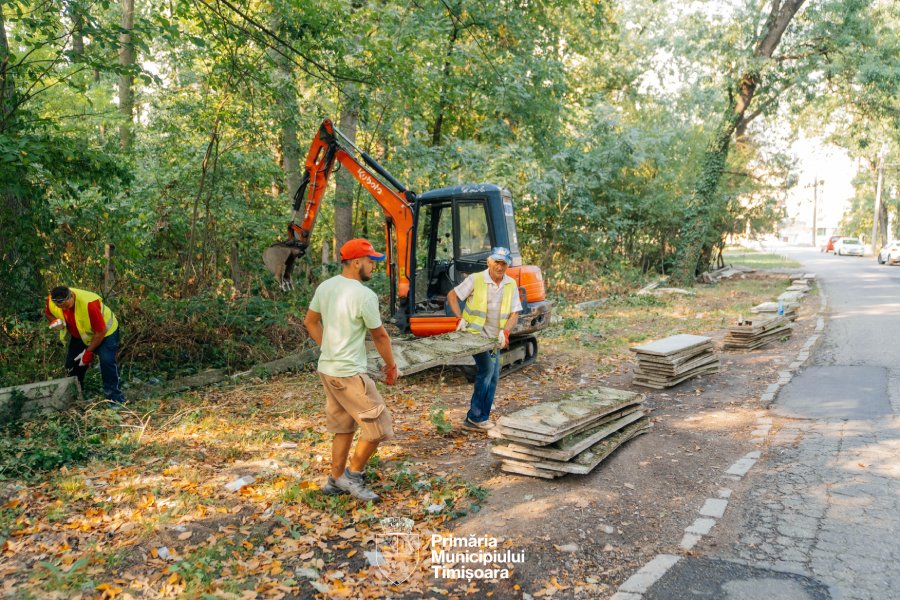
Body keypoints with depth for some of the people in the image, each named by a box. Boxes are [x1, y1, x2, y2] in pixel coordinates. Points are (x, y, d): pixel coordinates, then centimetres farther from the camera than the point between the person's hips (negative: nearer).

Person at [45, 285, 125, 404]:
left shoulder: (89, 304, -39)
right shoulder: (51, 300, -21)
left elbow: (101, 331, -29)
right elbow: (48, 313, 4)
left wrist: (89, 351, -21)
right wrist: (56, 321, -22)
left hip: (105, 332, -7)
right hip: (79, 334, 7)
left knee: (107, 362, -22)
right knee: (72, 364, 9)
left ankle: (115, 399, -17)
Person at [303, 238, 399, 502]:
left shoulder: (325, 287, 4)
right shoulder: (365, 295, -18)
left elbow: (310, 322, 16)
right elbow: (380, 336, -8)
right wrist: (391, 366, 6)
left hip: (326, 369, 9)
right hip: (349, 374, -9)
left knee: (343, 427, 20)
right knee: (378, 427, 2)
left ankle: (336, 481, 28)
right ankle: (352, 475, 11)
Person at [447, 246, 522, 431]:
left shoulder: (511, 285, 0)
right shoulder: (475, 279, -11)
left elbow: (515, 313, -1)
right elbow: (451, 295, -3)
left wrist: (505, 331, -17)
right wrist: (461, 318, -13)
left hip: (494, 338, 6)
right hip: (475, 333, -6)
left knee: (493, 377, 9)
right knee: (487, 368, -19)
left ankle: (481, 418, 21)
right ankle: (475, 416, -8)